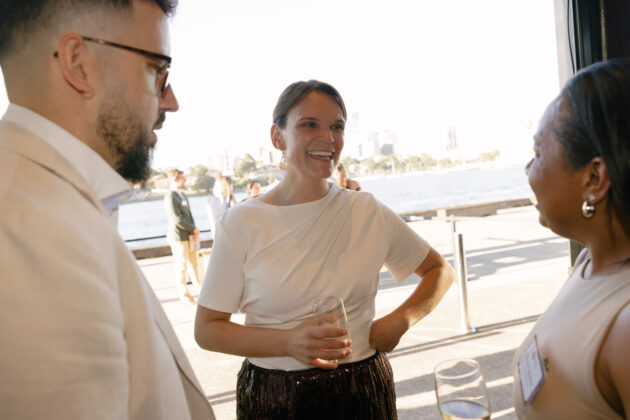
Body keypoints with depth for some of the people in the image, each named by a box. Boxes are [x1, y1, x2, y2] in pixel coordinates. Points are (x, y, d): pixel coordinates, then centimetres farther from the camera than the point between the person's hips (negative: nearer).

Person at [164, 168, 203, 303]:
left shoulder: (182, 194, 13)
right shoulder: (170, 196, -15)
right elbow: (177, 219, -19)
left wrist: (194, 230, 0)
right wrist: (194, 229, -10)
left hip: (189, 235, 8)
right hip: (178, 236, -8)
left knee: (193, 262, 16)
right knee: (182, 266, 2)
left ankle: (197, 285, 31)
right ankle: (184, 294, 15)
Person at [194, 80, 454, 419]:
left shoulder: (368, 212, -5)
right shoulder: (241, 223, -11)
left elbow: (440, 270, 8)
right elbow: (207, 330, -7)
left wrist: (401, 320, -8)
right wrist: (289, 342, -21)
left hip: (362, 392, 2)